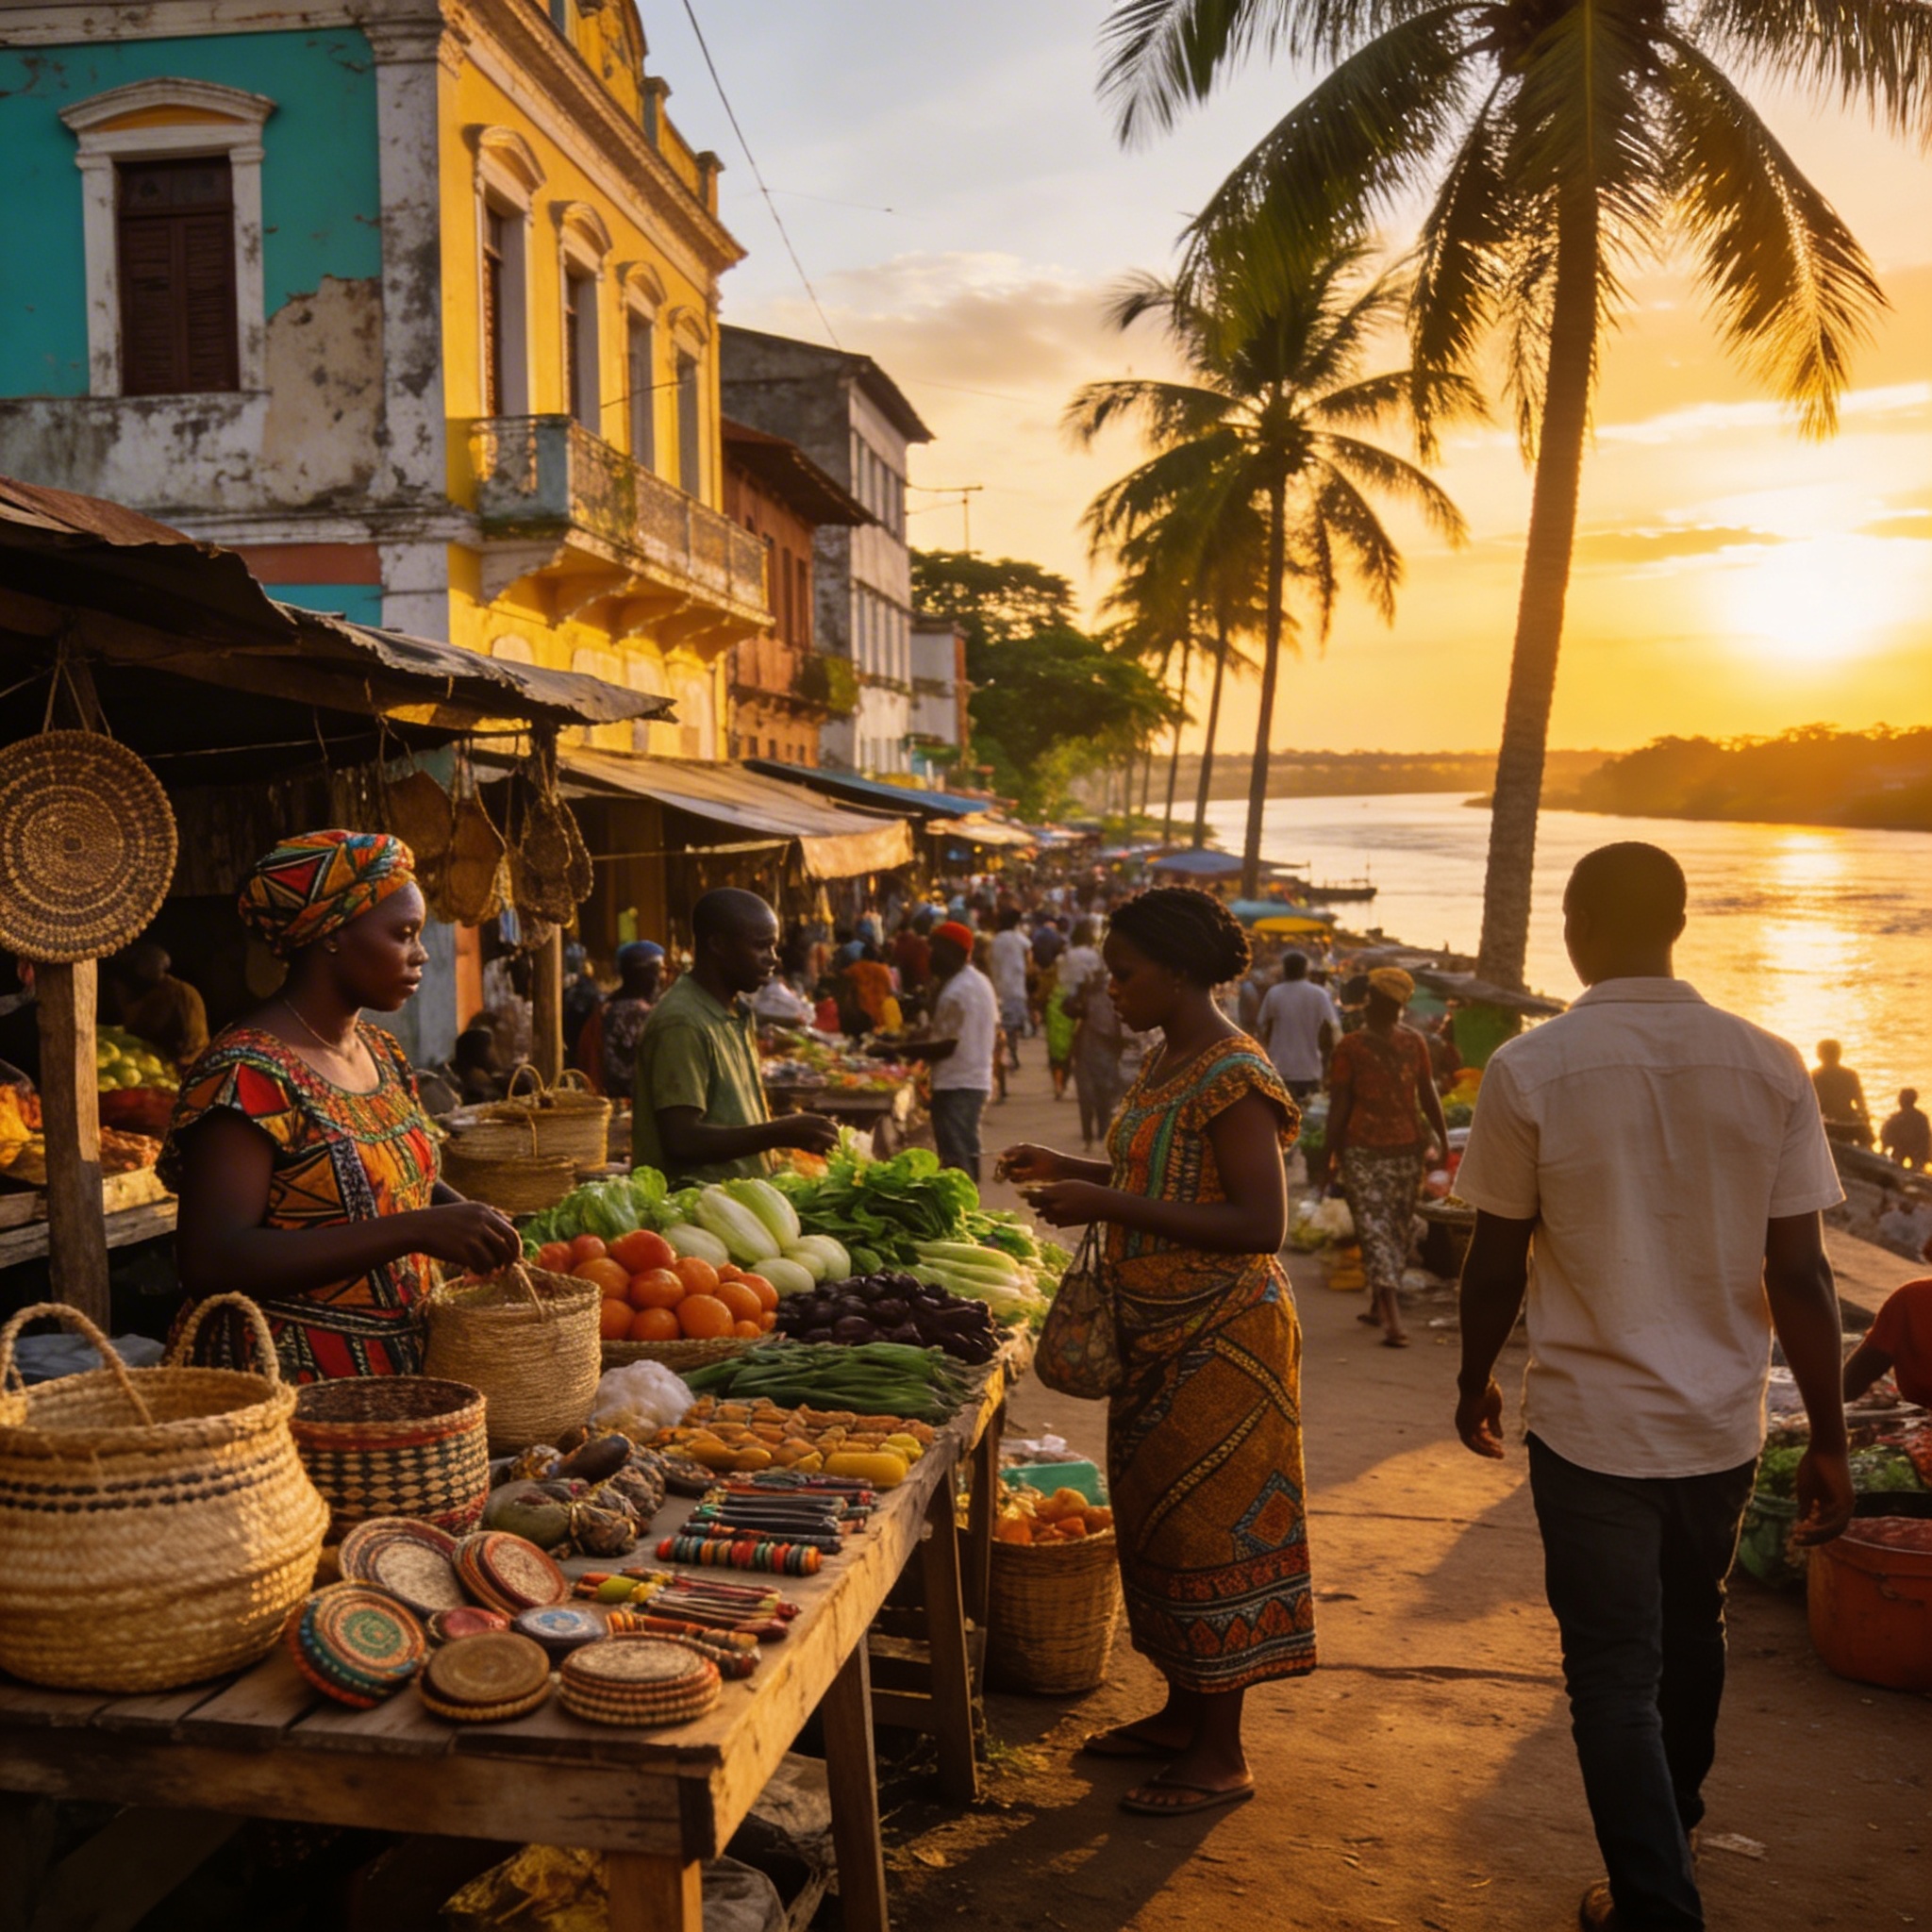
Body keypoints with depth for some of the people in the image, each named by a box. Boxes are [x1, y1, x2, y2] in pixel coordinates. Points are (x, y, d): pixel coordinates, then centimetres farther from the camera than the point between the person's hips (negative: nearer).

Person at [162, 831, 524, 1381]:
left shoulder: (380, 1053, 7)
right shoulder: (248, 1074, -18)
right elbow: (209, 1265, -26)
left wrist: (468, 1215, 1)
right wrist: (416, 1230, -31)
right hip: (284, 1380, -8)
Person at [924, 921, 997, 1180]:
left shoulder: (954, 991, -18)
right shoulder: (981, 982, 12)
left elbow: (946, 1046, -17)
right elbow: (995, 1027, 18)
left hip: (955, 1085, -10)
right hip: (979, 1080, 10)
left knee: (955, 1160, -7)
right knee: (967, 1154, 17)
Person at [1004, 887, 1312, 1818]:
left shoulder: (1233, 1076, -20)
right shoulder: (1167, 1061, 10)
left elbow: (1260, 1223, -26)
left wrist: (1108, 1203, -26)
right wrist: (1073, 1170, 11)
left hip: (1221, 1340, -9)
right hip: (1160, 1332, 10)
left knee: (1208, 1529, 0)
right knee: (1156, 1522, 16)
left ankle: (1220, 1755, 13)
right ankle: (1183, 1711, 31)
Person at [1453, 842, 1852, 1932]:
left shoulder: (1532, 1071, -14)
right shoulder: (1769, 1068, -7)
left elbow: (1497, 1264, -7)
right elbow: (1800, 1274, -6)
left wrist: (1477, 1380, 10)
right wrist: (1830, 1439, 3)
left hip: (1591, 1422, -4)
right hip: (1724, 1421, 4)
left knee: (1615, 1674, 9)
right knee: (1692, 1634, 26)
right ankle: (1675, 1828, 49)